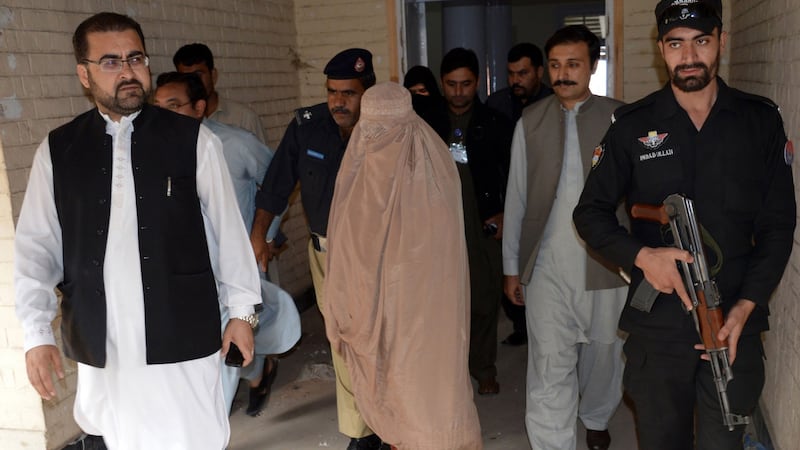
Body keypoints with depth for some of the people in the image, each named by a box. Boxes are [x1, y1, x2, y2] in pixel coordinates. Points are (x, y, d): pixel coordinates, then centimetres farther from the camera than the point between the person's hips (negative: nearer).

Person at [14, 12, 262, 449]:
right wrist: (36, 333, -3)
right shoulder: (57, 150, 4)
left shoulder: (193, 140, -3)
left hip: (181, 335, -2)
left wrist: (242, 310, 4)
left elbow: (227, 229, 1)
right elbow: (37, 244, 4)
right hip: (99, 341, 3)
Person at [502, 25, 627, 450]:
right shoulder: (530, 121, 4)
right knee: (549, 368, -3)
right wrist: (511, 267, 6)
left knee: (603, 354, 17)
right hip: (547, 267, 0)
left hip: (605, 264, 1)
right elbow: (516, 196, 6)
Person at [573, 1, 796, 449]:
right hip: (657, 326, 0)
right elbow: (590, 212, 3)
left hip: (735, 325, 1)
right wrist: (642, 256, -15)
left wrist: (747, 304, -9)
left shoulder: (761, 120, 3)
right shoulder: (633, 126, 0)